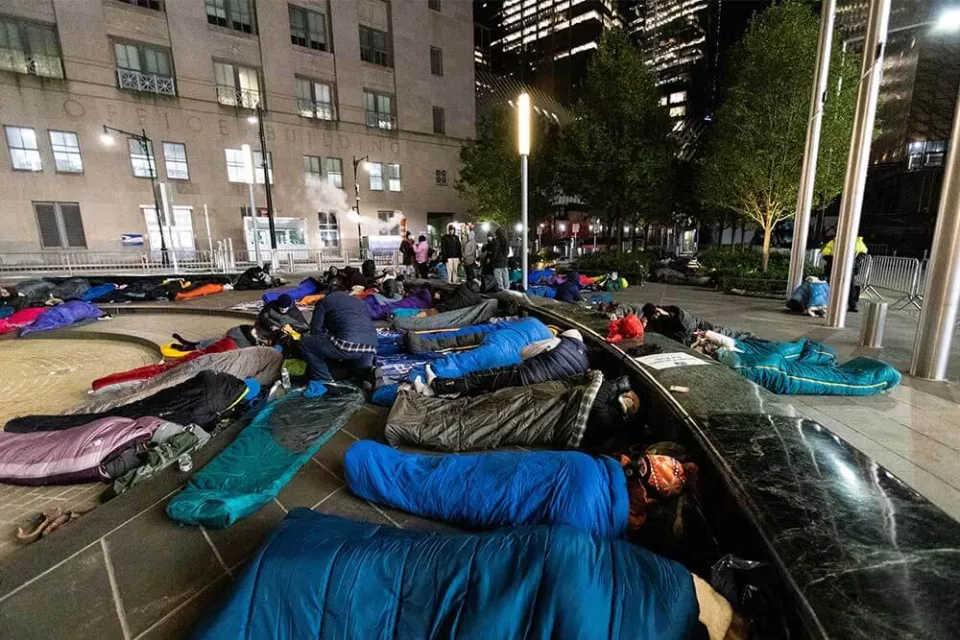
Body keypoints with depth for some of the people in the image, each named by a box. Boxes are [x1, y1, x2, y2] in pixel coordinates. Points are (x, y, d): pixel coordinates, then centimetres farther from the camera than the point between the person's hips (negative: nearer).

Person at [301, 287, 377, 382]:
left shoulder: (325, 300, 19)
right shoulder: (360, 302, 34)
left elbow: (316, 329, 14)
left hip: (347, 345, -6)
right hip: (370, 348, 6)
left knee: (305, 344, 16)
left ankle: (325, 383, 12)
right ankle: (370, 373, 2)